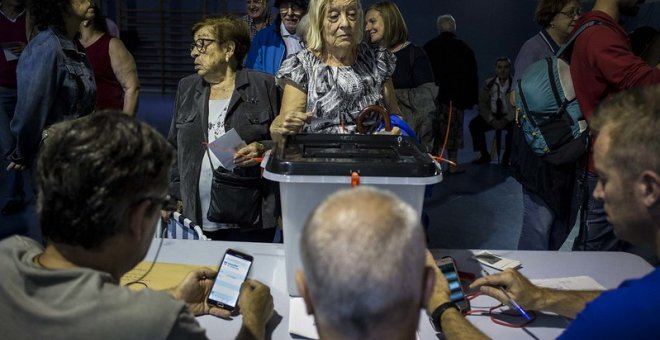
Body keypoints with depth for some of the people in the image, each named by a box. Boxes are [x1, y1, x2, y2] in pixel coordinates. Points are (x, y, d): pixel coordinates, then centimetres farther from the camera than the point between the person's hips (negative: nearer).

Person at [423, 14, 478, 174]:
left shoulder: (428, 47, 5)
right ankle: (453, 163, 3)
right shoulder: (464, 48, 2)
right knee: (454, 128, 3)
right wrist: (472, 98, 6)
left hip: (433, 95, 2)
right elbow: (472, 76, 3)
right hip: (456, 96, -1)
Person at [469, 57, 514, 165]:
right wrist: (492, 120, -15)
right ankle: (484, 155, -7)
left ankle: (507, 157, -15)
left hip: (509, 117, -3)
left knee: (514, 126, -34)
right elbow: (482, 104, 0)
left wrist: (505, 120, -23)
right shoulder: (488, 83, 2)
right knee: (474, 124, -20)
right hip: (492, 115, 3)